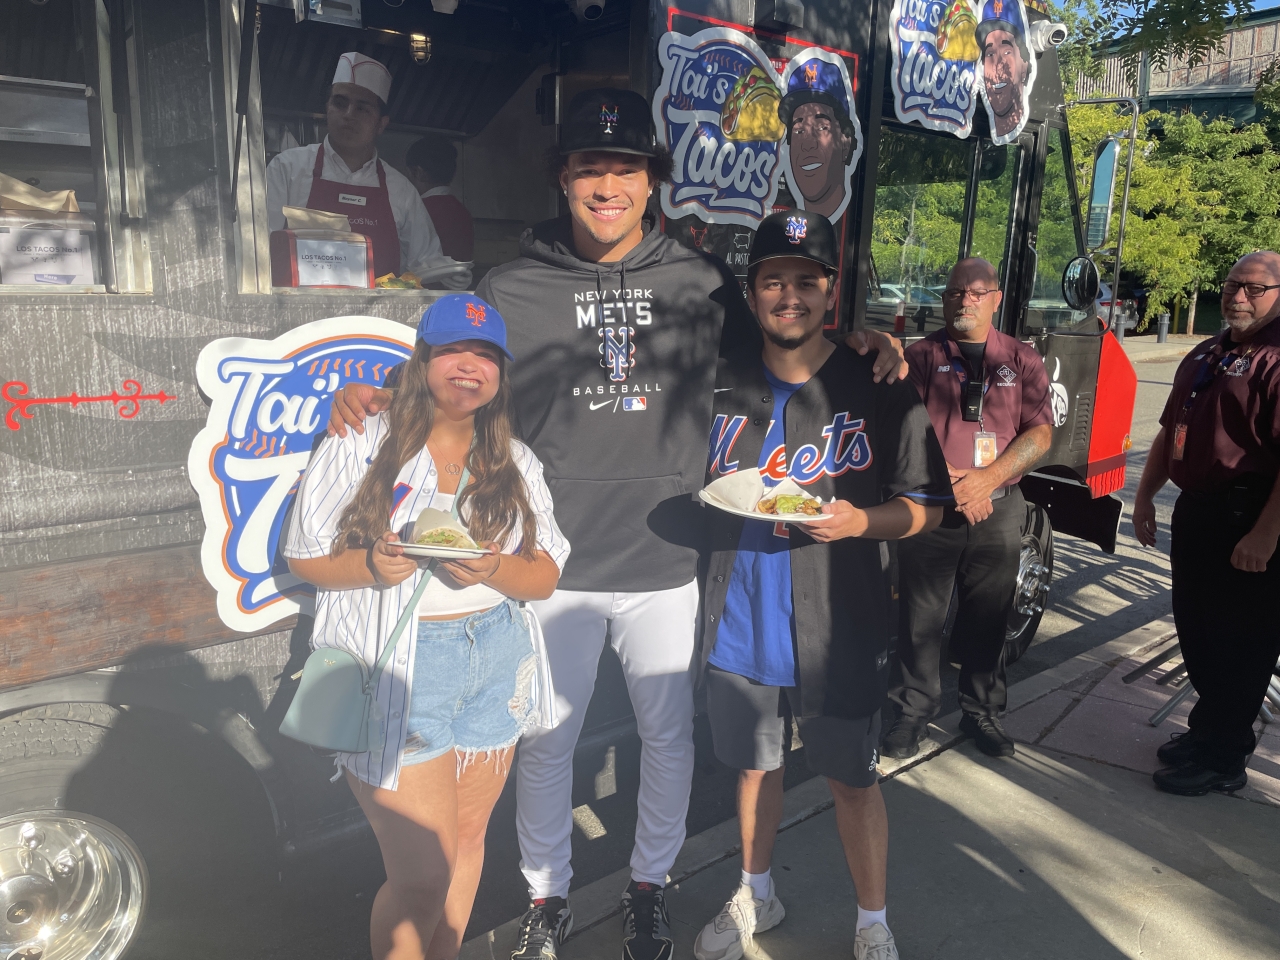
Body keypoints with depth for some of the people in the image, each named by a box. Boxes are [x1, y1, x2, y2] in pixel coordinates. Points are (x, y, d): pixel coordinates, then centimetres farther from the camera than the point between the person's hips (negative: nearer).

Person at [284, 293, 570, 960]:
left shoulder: (516, 463, 7)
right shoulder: (361, 447, -3)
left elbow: (545, 577, 3)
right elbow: (304, 557, -1)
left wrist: (492, 567, -17)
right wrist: (370, 564, -21)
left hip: (493, 667, 5)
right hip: (395, 674, -4)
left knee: (467, 840, 18)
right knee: (424, 874, -2)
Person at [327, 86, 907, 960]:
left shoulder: (703, 283, 1)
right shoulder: (512, 291, -3)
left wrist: (863, 346, -3)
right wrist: (371, 400, -18)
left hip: (666, 565, 1)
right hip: (554, 567, -1)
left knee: (670, 735, 17)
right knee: (545, 742, 15)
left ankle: (650, 885, 44)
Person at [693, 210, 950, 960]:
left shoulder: (882, 390, -9)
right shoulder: (725, 383, 0)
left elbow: (927, 505, -4)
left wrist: (860, 521, -22)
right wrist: (727, 498, -8)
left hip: (839, 632, -3)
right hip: (740, 624, 3)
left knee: (854, 781, 12)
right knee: (756, 765, 20)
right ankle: (756, 896, 45)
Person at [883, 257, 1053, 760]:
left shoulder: (1022, 360, 9)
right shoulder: (922, 355, 4)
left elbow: (1040, 432, 1)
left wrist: (987, 479, -13)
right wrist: (947, 479, -18)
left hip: (998, 510, 2)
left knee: (988, 619, 11)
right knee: (921, 617, 3)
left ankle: (982, 713, 27)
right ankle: (913, 711, 17)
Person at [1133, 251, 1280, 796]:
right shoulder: (1204, 357, 15)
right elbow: (1169, 432, 21)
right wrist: (1145, 496, 15)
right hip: (1195, 511, 9)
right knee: (1195, 630, 18)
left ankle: (1221, 759, 16)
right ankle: (1209, 730, 35)